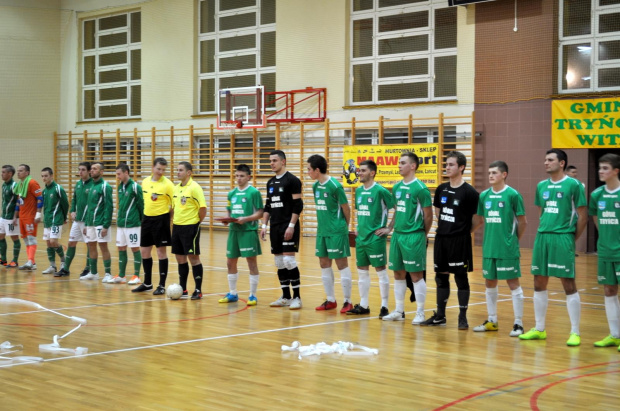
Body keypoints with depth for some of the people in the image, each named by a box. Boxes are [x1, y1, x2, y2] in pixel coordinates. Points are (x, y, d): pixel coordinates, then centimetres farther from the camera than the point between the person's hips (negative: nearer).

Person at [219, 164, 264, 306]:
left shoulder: (254, 192, -5)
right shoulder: (232, 193, 12)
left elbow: (260, 213, -7)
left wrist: (246, 219, -19)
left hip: (249, 231, -6)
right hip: (234, 230, 6)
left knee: (252, 262, -1)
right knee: (230, 262, 10)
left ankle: (252, 295, 6)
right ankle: (232, 294, 24)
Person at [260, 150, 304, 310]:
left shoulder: (292, 180, -8)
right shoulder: (271, 182, 14)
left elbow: (298, 205, -13)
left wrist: (291, 226, -18)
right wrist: (264, 226, 12)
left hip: (288, 226, -8)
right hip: (275, 227, 8)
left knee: (288, 260, -12)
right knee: (279, 262, 9)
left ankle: (296, 297, -5)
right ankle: (286, 297, 16)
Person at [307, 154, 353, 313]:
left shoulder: (335, 186, -14)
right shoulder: (315, 186, 7)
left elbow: (346, 208, -6)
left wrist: (345, 227, 4)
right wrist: (323, 225, 9)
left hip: (337, 232, -8)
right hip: (322, 231, 8)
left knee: (342, 264, -1)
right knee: (324, 264, 10)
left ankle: (347, 301, 6)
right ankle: (331, 300, 20)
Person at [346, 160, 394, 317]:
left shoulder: (380, 190, -13)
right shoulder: (359, 191, 10)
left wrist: (388, 228, -12)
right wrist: (358, 227, 14)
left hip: (376, 238, -8)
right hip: (361, 237, 8)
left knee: (381, 271, 0)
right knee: (362, 271, 11)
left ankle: (384, 306, 6)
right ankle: (363, 305, 20)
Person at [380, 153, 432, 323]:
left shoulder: (420, 188, -11)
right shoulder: (397, 187, 11)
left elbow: (428, 215, -7)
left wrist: (421, 235, 1)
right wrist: (389, 228, 13)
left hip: (413, 237, -7)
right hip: (398, 235, 7)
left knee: (416, 275, -2)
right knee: (398, 274, 12)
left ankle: (420, 313, 6)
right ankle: (399, 311, 21)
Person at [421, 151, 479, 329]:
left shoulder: (469, 192, -11)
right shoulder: (441, 189, 7)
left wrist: (464, 230, 0)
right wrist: (443, 227, 11)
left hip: (459, 241, -6)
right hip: (441, 239, 6)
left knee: (461, 277, 0)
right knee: (441, 277, 11)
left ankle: (463, 317, 8)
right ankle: (440, 316, 20)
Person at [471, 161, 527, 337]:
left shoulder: (512, 194, -9)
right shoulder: (484, 195, 7)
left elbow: (522, 221, -3)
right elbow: (479, 220, 15)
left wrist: (514, 240, 1)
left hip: (507, 249, -6)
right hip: (489, 248, 6)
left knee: (513, 283, -1)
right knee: (490, 283, 13)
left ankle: (518, 323, 5)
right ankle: (492, 321, 25)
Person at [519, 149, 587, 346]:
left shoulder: (573, 185, -6)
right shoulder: (542, 186, 12)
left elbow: (583, 216, -4)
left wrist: (572, 238, -3)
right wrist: (543, 233, 12)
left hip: (562, 239, -6)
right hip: (542, 238, 6)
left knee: (569, 284, -4)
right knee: (539, 284, 10)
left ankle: (575, 333, 2)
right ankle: (539, 329, 21)